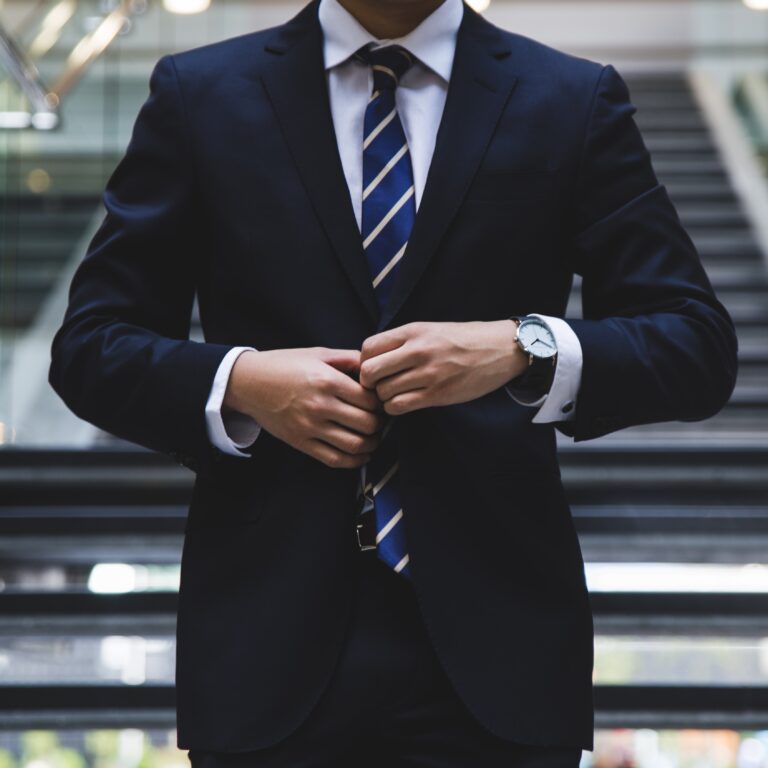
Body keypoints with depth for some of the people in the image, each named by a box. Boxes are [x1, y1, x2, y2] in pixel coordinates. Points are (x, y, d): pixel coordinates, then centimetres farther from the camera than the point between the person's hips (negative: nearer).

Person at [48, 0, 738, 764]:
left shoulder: (576, 102, 5)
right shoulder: (198, 95, 6)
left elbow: (699, 347, 0)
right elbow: (89, 347, 6)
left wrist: (523, 350, -17)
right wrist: (239, 382, -13)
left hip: (493, 636, 0)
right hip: (272, 638, 0)